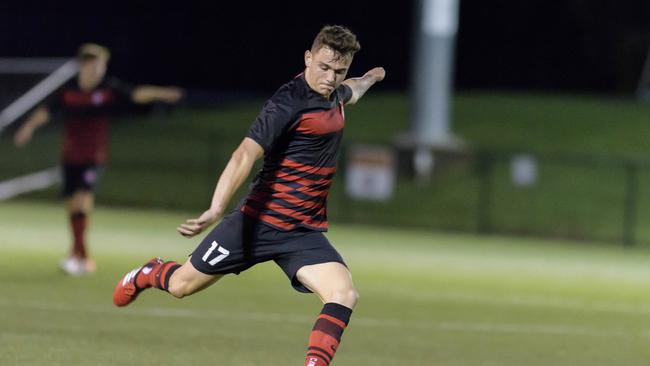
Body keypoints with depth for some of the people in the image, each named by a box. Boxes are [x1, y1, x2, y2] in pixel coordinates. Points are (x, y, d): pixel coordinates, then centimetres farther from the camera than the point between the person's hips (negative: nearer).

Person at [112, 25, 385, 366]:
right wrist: (215, 211, -42)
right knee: (182, 285, 11)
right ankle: (151, 273, 47)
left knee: (343, 294, -21)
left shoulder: (332, 95, 6)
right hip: (259, 221, -6)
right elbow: (245, 155, -30)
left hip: (304, 234, 6)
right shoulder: (290, 101, -20)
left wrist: (369, 79, 56)